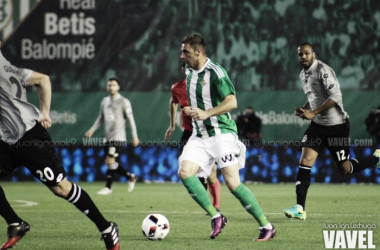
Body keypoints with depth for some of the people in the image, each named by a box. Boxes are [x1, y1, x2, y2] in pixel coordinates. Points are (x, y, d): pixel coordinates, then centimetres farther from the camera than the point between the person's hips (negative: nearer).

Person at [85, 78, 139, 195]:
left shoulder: (123, 101, -4)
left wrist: (134, 136, -7)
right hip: (108, 137, 7)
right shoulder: (104, 101, 15)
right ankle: (130, 177, 25)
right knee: (110, 163, 7)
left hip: (118, 137, -7)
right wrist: (92, 130, 8)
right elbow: (101, 118, 21)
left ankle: (108, 187, -7)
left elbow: (130, 119, -4)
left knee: (110, 160, -13)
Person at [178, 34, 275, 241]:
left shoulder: (215, 72, -13)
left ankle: (266, 226, -2)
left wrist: (206, 113, -32)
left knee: (232, 183, -13)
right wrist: (191, 111, 12)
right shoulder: (189, 73, 13)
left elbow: (232, 102, -23)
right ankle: (216, 217, -5)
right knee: (184, 172, -14)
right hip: (199, 136, 8)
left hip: (221, 133, -8)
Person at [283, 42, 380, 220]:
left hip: (336, 125, -7)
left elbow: (335, 96, -25)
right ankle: (300, 209, -12)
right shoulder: (303, 74, 10)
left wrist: (313, 113, -26)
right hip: (317, 126, 7)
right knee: (304, 162, -10)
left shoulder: (322, 70, -17)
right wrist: (304, 109, 5)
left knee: (345, 169, 4)